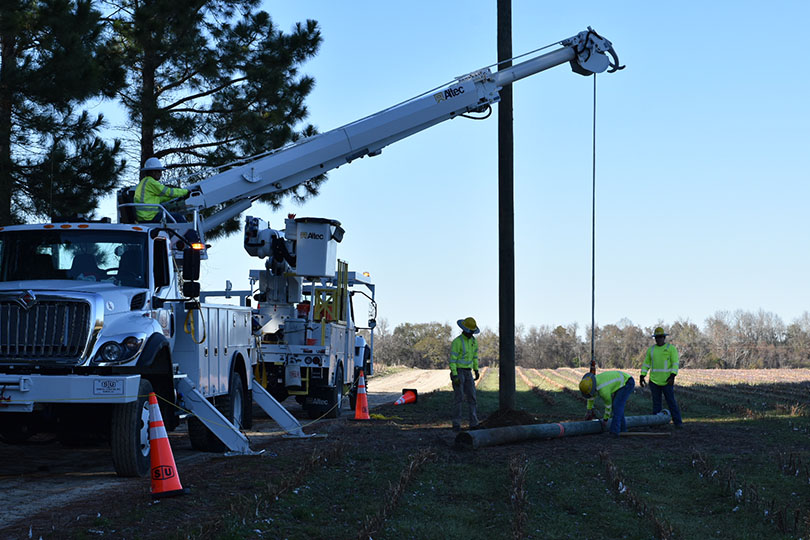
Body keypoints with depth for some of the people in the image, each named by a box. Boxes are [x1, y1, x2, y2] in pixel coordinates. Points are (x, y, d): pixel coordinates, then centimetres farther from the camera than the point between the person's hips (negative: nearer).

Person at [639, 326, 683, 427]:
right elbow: (646, 363, 14)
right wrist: (642, 376, 5)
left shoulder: (671, 348, -3)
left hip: (667, 381, -4)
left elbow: (675, 363, -9)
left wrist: (672, 377, -20)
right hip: (654, 381, 4)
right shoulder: (651, 349, 11)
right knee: (656, 403, 7)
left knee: (671, 402, -5)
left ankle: (678, 422, -2)